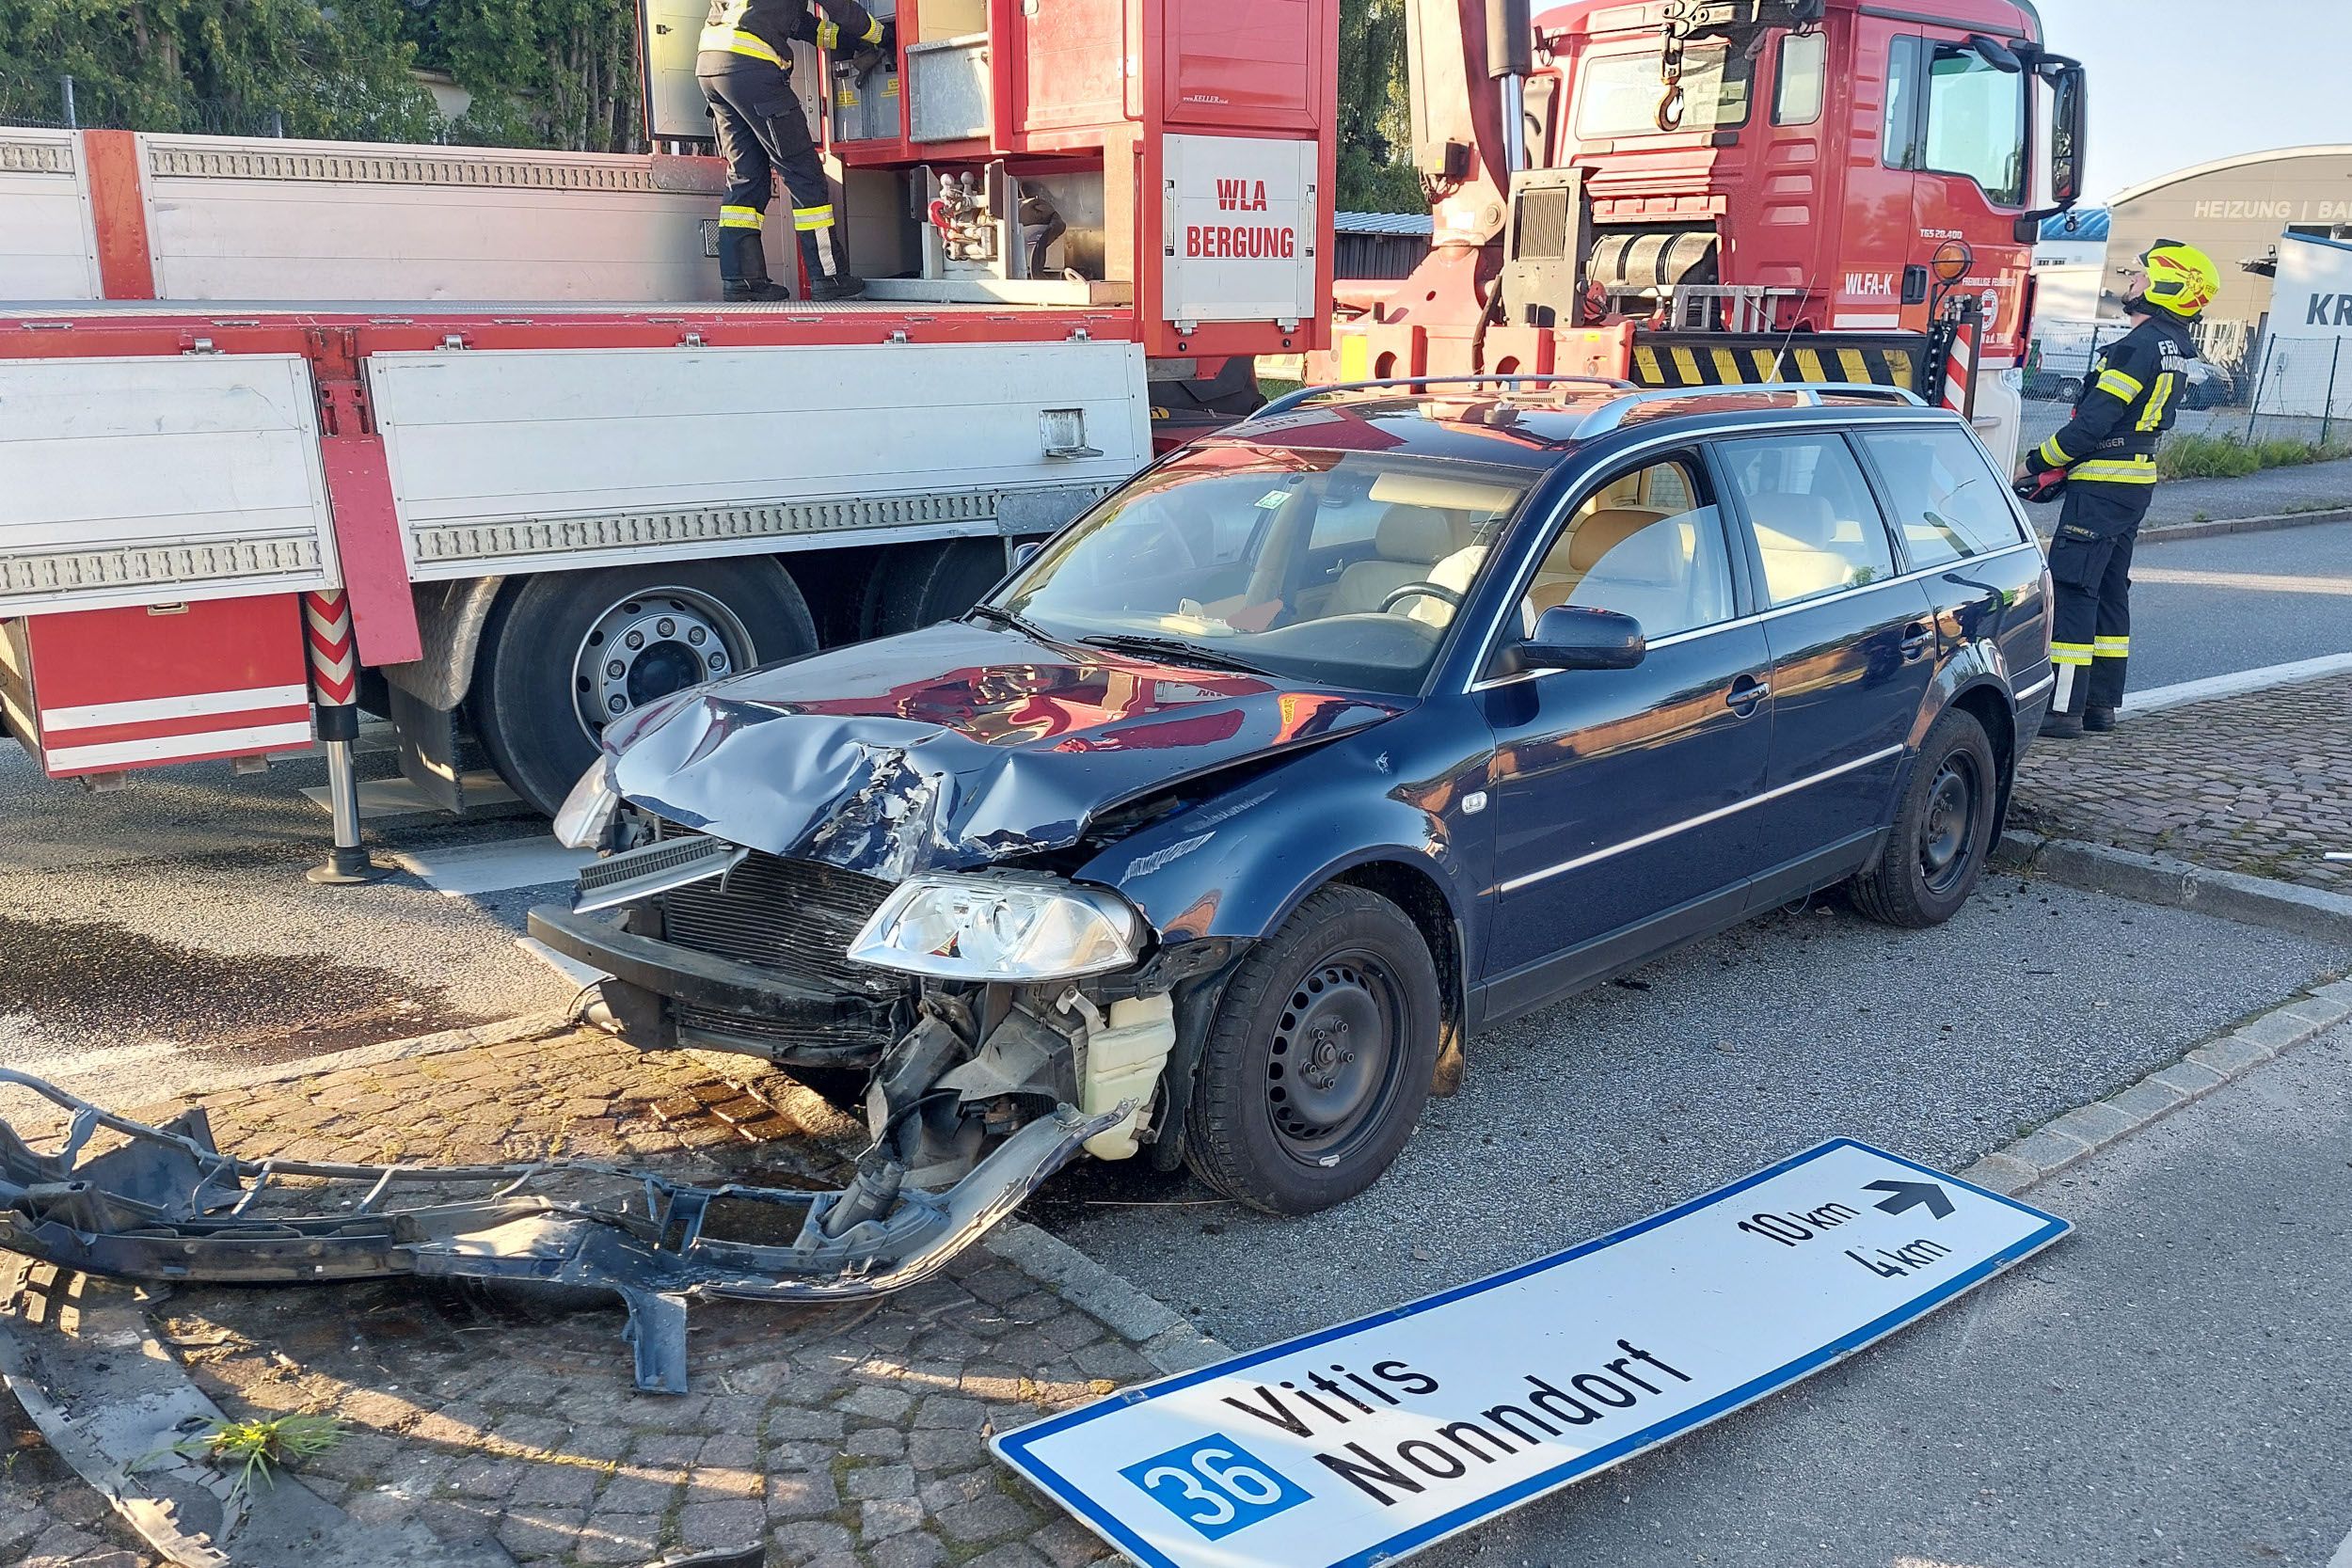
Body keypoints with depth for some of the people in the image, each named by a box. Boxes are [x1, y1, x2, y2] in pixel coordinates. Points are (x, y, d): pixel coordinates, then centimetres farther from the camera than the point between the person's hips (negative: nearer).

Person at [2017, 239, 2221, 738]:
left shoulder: (2139, 346, -18)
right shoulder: (2174, 349, 14)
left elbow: (2092, 425, -21)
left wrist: (2034, 464, -10)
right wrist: (2061, 467, 13)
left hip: (2102, 487, -10)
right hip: (2136, 480, 10)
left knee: (2072, 588, -9)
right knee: (2108, 589, 14)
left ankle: (2064, 708, -10)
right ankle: (2101, 703, 19)